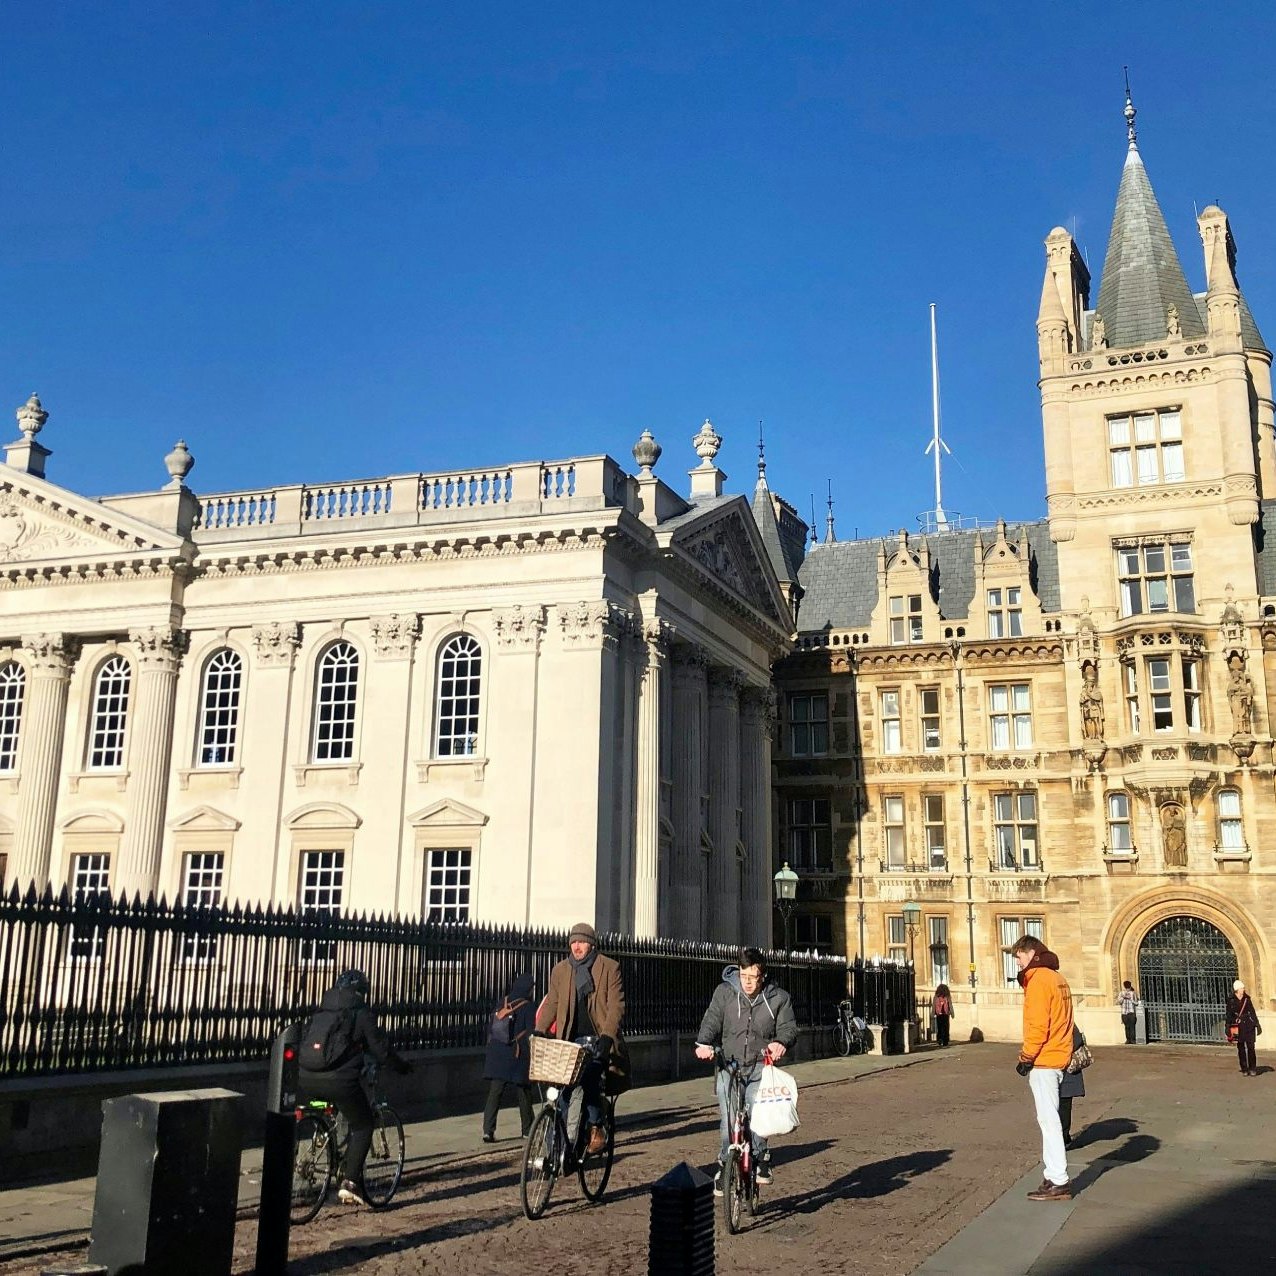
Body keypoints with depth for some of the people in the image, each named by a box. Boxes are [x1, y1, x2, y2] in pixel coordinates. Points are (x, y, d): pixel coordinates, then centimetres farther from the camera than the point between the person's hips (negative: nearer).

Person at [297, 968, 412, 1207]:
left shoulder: (320, 1011, 18)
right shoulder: (361, 1013, 2)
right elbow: (380, 1049, 3)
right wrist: (401, 1066, 20)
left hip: (306, 1079, 6)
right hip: (340, 1080, -6)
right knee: (363, 1126, 11)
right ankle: (350, 1183, 2)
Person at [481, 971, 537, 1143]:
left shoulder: (502, 1004, 8)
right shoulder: (529, 1007, -8)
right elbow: (530, 1033, -10)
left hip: (496, 1056, 4)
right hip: (518, 1058, -4)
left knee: (494, 1093, 2)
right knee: (524, 1094, 9)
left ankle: (488, 1130, -7)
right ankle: (528, 1130, 18)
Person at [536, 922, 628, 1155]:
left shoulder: (610, 968, -1)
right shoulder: (560, 970, 11)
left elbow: (616, 1006, -7)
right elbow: (551, 1004, 10)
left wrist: (607, 1036, -20)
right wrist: (538, 1031, -4)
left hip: (599, 1040, -4)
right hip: (571, 1040, 4)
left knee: (589, 1079, -25)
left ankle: (597, 1129, -9)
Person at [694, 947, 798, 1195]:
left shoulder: (778, 998, 4)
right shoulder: (725, 992, 3)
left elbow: (788, 1028, 0)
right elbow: (712, 1019, -3)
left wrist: (780, 1043, -23)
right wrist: (704, 1043, -23)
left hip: (761, 1066, -1)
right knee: (728, 1119, -5)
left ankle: (760, 1156, 5)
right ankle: (725, 1165, 14)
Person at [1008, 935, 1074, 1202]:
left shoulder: (1039, 979, -13)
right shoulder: (1056, 977, 16)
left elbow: (1037, 1025, -19)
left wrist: (1026, 1057, -13)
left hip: (1043, 1060, -9)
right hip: (1058, 1057, 9)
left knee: (1048, 1120, -6)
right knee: (1050, 1119, 13)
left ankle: (1058, 1182, -5)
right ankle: (1054, 1176, 16)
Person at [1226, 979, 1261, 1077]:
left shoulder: (1247, 999, 6)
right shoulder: (1231, 1000, -1)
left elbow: (1252, 1012, 11)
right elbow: (1229, 1015, 0)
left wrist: (1257, 1024, 8)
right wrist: (1228, 1028, -2)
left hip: (1249, 1025, 2)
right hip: (1238, 1026, -2)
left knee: (1251, 1047, -2)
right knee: (1241, 1048, 3)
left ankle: (1252, 1069, 7)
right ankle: (1244, 1069, 10)